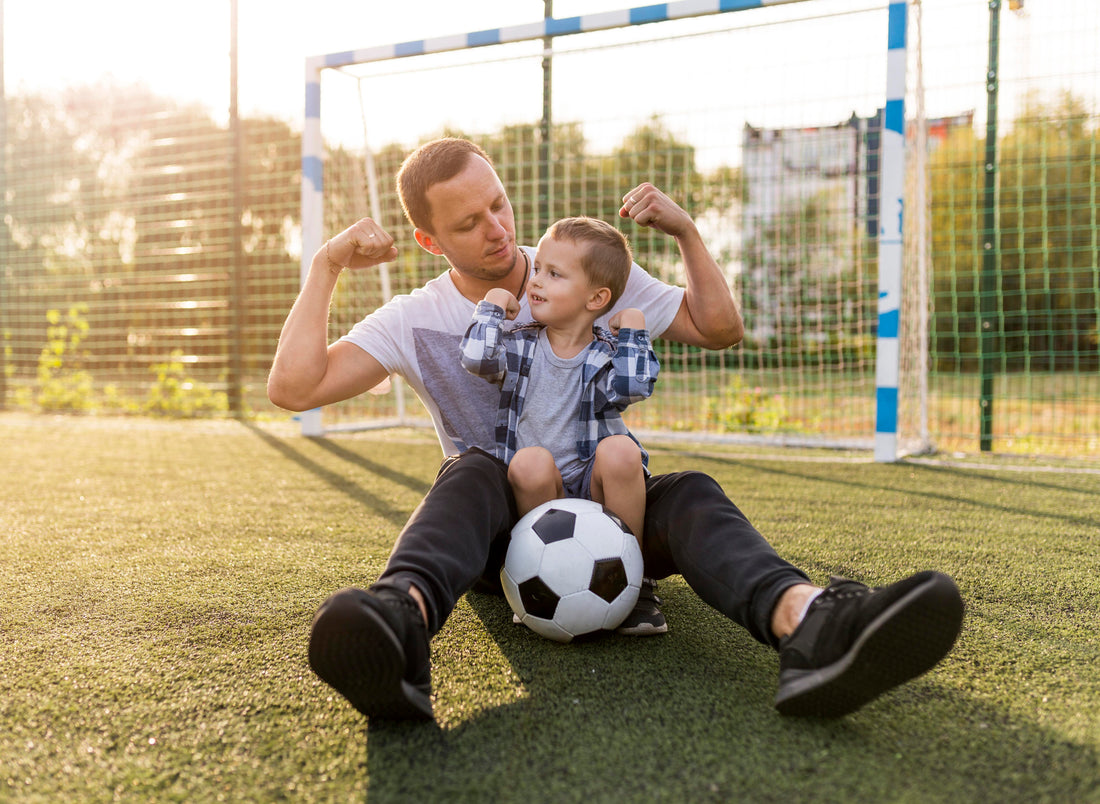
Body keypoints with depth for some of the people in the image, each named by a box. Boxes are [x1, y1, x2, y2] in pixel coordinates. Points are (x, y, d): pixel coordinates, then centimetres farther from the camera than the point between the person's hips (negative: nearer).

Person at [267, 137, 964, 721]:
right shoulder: (414, 322, 0)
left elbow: (720, 330, 4)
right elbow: (293, 387, -10)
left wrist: (685, 231, -9)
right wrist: (327, 265, -11)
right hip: (500, 530, -1)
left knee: (689, 494, -31)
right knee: (473, 474, -34)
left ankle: (808, 623, -62)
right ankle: (402, 622, -66)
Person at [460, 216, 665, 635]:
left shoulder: (607, 353, 3)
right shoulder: (519, 345, 4)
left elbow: (632, 388, -17)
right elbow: (476, 359, -16)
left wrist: (633, 334, -9)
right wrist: (492, 305, -4)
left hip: (595, 487, 0)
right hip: (538, 491, 0)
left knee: (620, 451, -31)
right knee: (530, 460, -32)